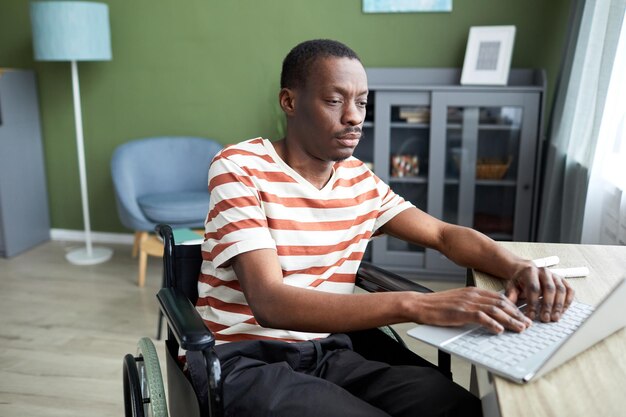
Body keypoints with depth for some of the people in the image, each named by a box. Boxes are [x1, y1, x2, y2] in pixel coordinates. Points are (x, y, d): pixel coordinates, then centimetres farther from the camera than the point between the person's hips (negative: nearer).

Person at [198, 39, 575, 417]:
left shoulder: (360, 179, 5)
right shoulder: (239, 169, -14)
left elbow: (445, 234, 9)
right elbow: (270, 304, -26)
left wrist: (518, 268, -14)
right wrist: (415, 305, -35)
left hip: (329, 354, 6)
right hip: (247, 361, -5)